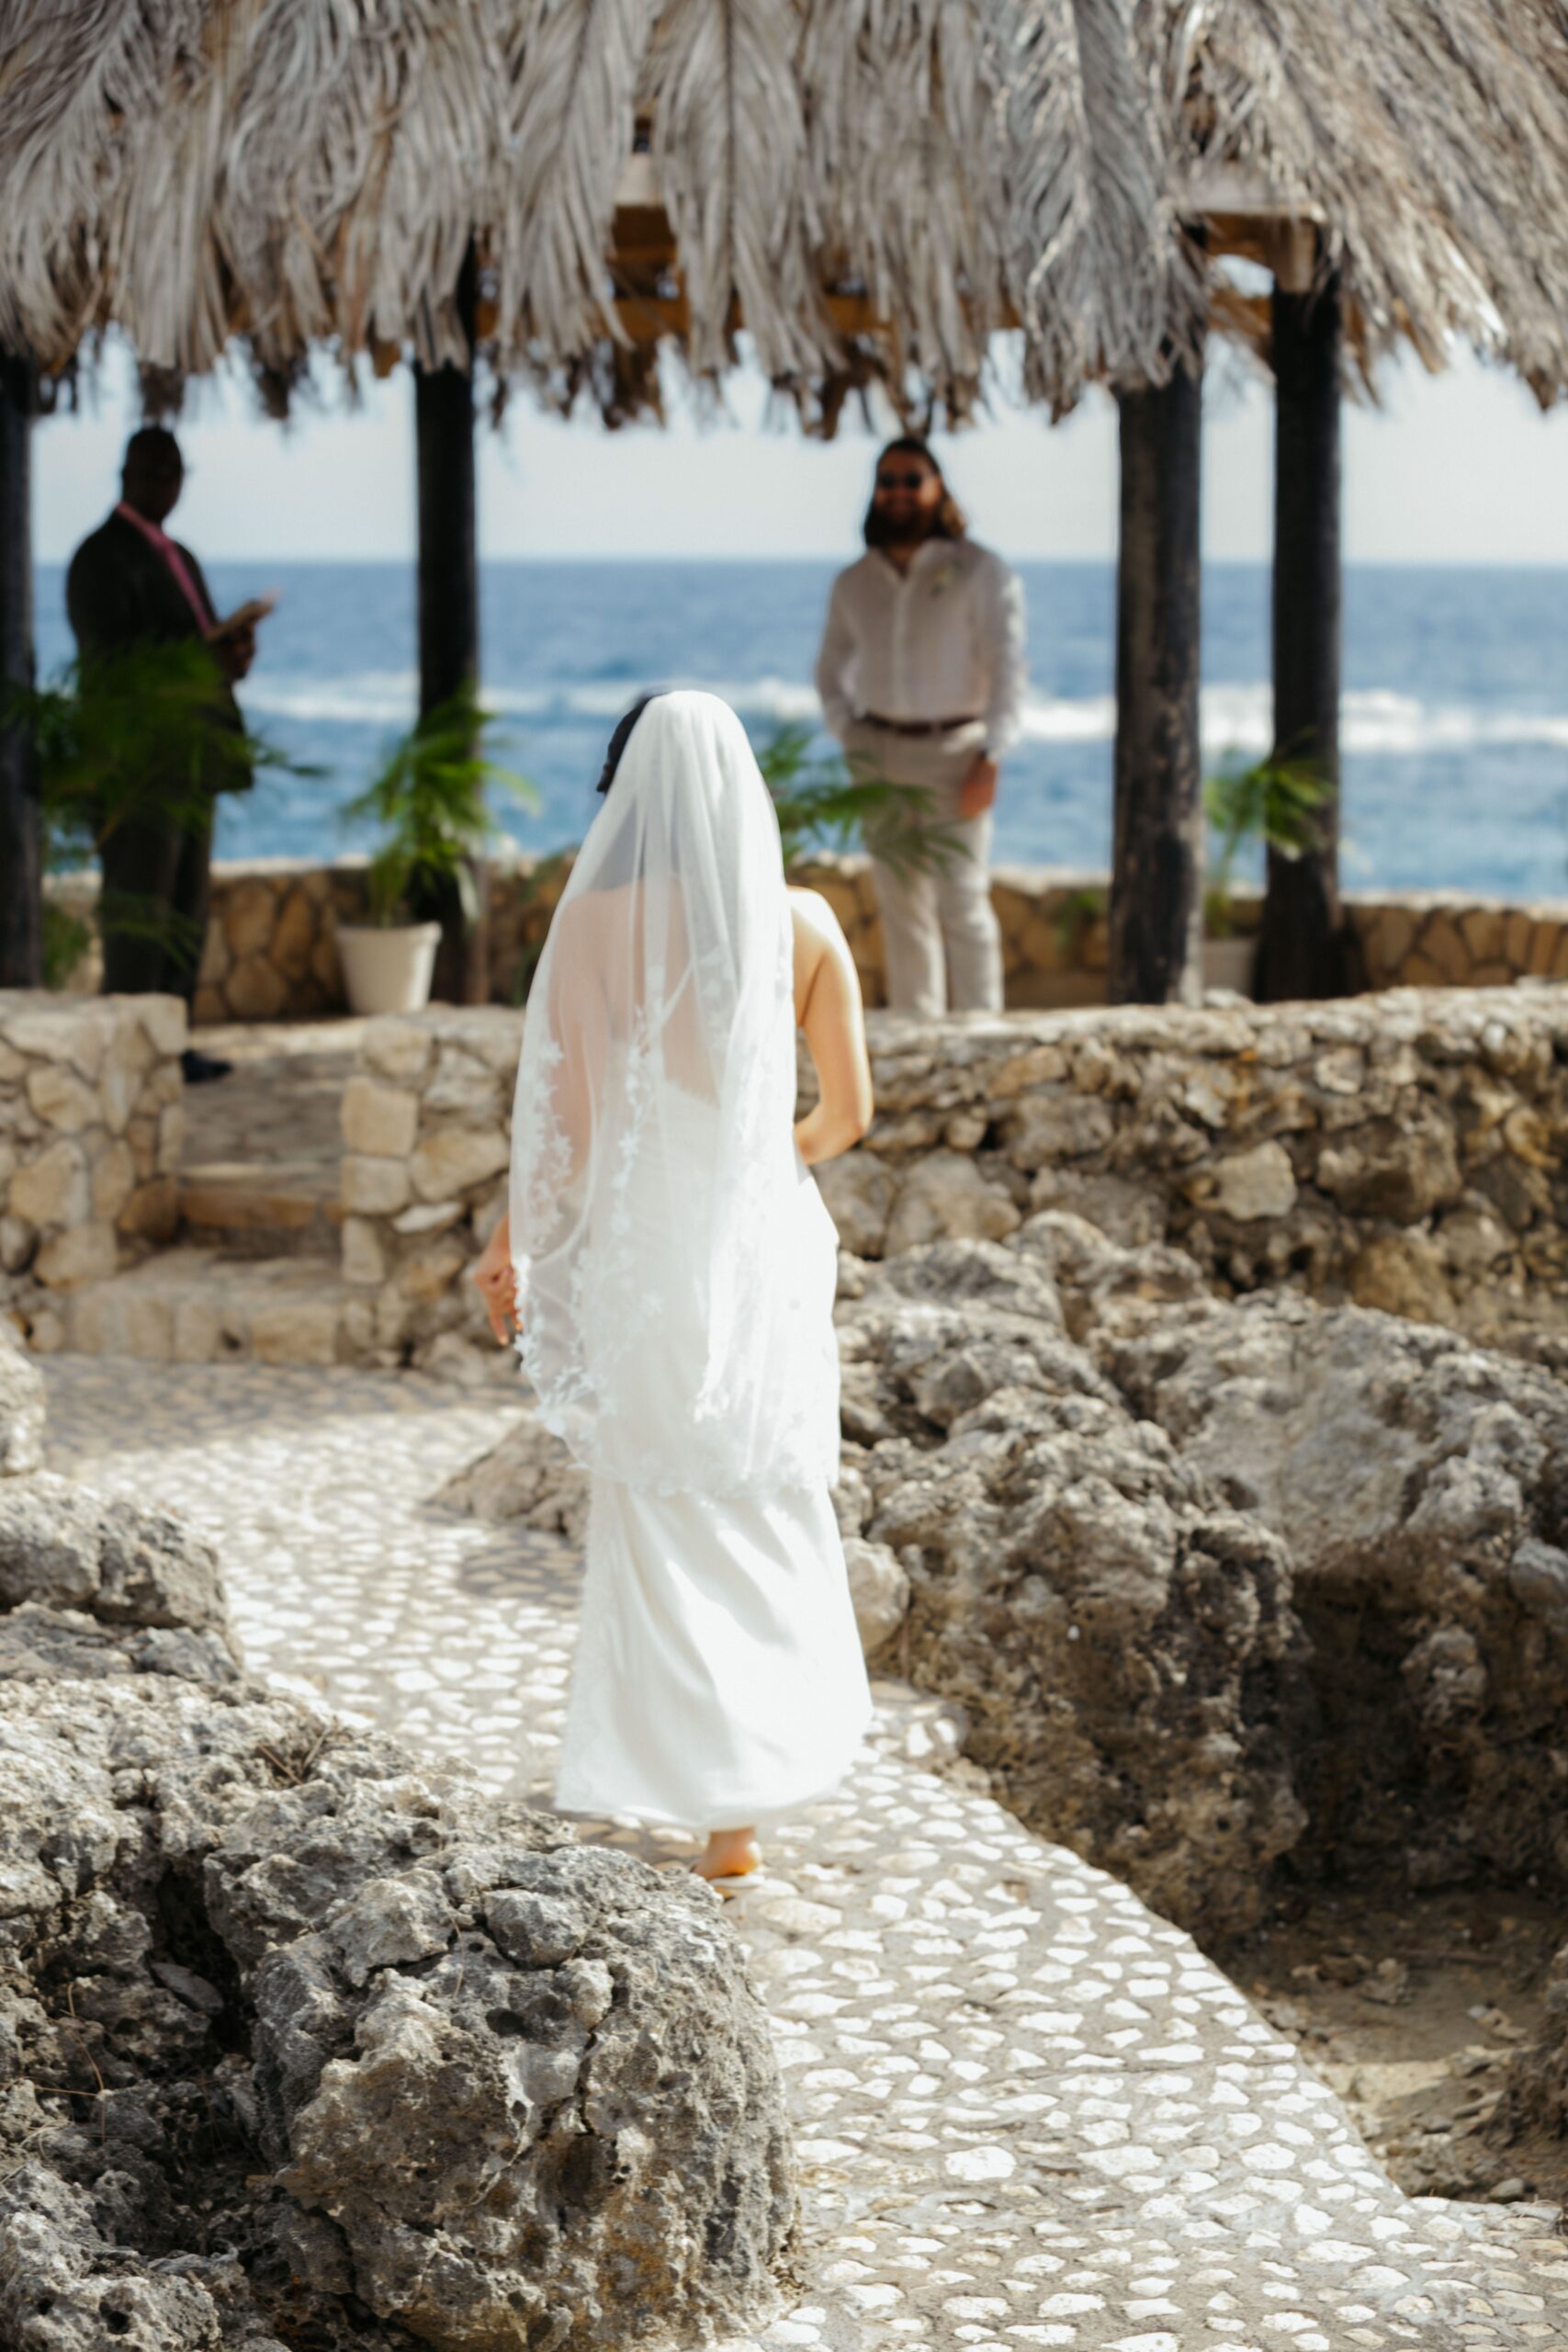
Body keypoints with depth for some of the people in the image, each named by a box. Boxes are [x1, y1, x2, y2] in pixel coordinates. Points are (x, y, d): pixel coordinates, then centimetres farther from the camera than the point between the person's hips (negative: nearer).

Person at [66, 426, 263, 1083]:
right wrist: (207, 658, -27)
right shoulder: (101, 558, -7)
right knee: (138, 912, -9)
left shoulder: (178, 559, 22)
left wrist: (233, 652, -3)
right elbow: (111, 659, -17)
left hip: (187, 763, 9)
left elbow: (201, 647, 22)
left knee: (186, 912, 9)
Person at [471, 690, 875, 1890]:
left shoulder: (597, 918, -11)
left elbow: (565, 1106, -10)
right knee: (774, 1498, 19)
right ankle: (795, 1736, 25)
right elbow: (851, 1111, 2)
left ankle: (725, 1804, 7)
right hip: (767, 1239, 3)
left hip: (642, 1247, -2)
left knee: (667, 1524, 8)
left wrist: (512, 1240, 4)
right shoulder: (804, 922, -2)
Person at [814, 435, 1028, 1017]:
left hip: (953, 751, -4)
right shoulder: (854, 583, 9)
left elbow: (1007, 669, -8)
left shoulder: (980, 571, -3)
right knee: (901, 905, 4)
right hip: (880, 756, 4)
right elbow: (831, 669, 21)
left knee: (962, 900, -10)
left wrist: (989, 761, -17)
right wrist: (848, 738, 5)